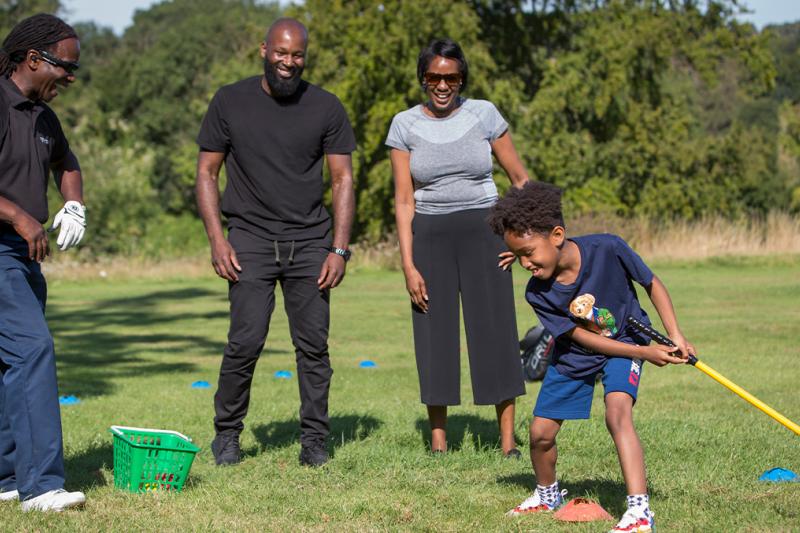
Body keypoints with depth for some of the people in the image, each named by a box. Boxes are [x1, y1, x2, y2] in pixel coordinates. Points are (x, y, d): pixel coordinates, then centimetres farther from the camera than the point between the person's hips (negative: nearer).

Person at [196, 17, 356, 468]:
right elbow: (207, 173, 6)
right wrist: (217, 240, -5)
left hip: (310, 241, 1)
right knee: (246, 342, -9)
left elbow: (343, 180, 6)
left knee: (313, 344, -1)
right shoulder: (231, 102, 3)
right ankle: (227, 434, 7)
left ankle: (315, 439, 8)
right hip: (251, 239, -1)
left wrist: (340, 249, -3)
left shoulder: (326, 108, 5)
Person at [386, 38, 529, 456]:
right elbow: (404, 200, 1)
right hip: (430, 236, 1)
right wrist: (408, 265, -5)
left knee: (495, 330, -4)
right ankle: (438, 439, 9)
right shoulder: (405, 125, 2)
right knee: (435, 335, 1)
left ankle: (508, 441, 0)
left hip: (483, 231, -1)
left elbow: (519, 177, 8)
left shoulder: (483, 114, 1)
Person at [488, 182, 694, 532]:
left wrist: (675, 336, -17)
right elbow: (583, 338, -19)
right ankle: (547, 494, 35)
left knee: (617, 412, -28)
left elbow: (652, 284, -12)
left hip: (626, 340, -3)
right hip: (574, 357, 3)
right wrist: (644, 353, -24)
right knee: (540, 432, 2)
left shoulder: (607, 249, -29)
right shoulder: (538, 293, -23)